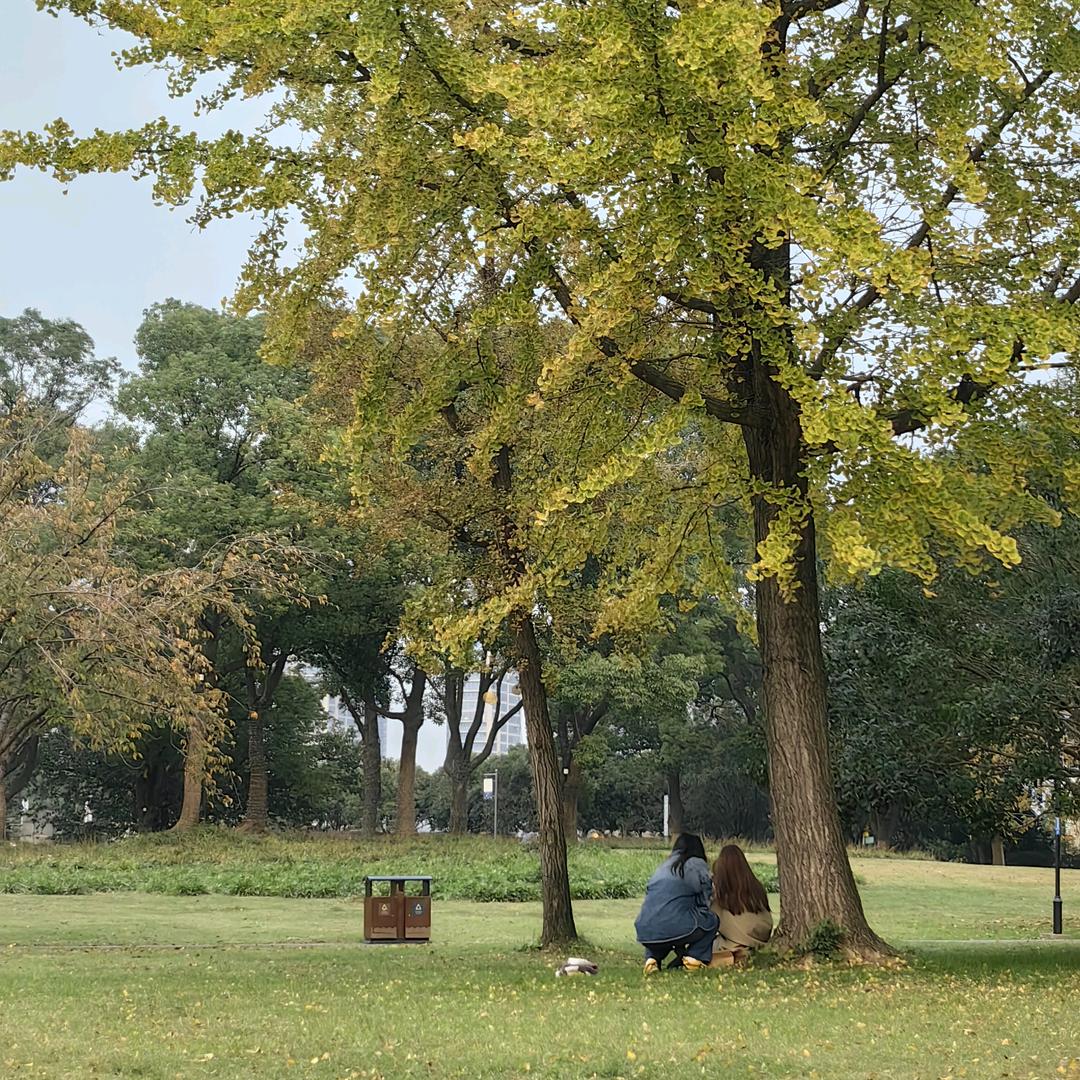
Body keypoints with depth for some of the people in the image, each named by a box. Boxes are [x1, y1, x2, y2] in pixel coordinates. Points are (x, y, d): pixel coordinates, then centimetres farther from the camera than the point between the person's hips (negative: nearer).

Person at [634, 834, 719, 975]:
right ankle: (695, 957, 5)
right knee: (712, 920, 19)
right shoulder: (696, 864, 8)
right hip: (674, 929, -5)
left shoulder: (663, 866, 25)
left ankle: (652, 958, 14)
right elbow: (704, 902, 9)